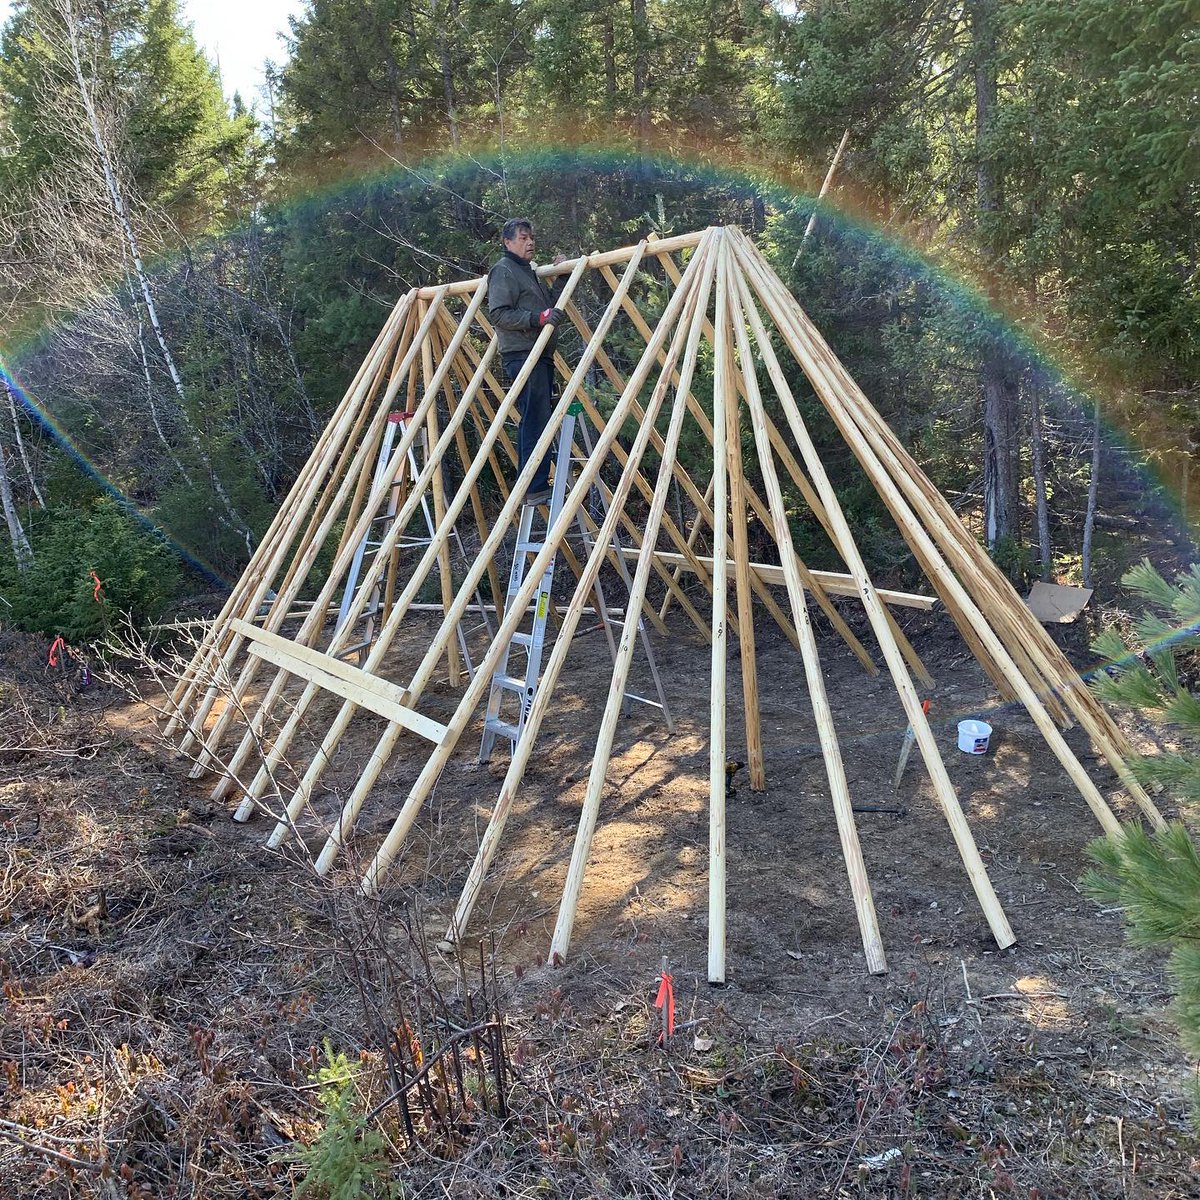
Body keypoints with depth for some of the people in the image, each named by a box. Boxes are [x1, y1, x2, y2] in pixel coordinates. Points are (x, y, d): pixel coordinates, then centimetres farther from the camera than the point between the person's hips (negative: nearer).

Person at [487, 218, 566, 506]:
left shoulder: (530, 272, 26)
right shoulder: (503, 270, -3)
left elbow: (551, 307, 32)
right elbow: (499, 314, -14)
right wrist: (539, 317, -23)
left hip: (540, 355, 10)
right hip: (523, 355, -10)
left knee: (535, 421, 7)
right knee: (536, 420, -16)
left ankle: (534, 487, 10)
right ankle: (535, 489, -18)